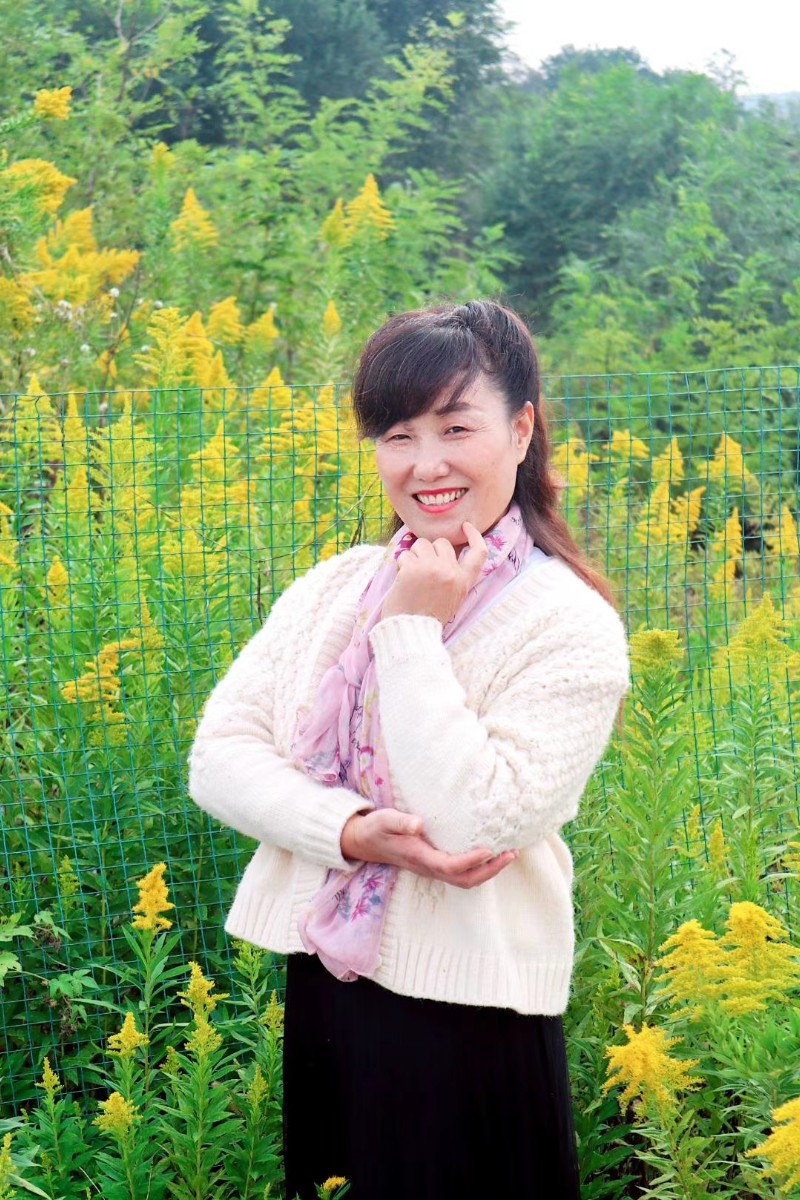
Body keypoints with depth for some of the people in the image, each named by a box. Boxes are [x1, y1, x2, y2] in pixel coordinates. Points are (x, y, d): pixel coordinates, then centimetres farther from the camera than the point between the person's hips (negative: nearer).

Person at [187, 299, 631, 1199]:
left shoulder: (571, 626, -11)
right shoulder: (332, 587, 5)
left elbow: (473, 826, -21)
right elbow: (218, 755, -2)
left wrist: (412, 630, -17)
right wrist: (351, 831, -18)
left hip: (466, 1024, -5)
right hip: (316, 992, 5)